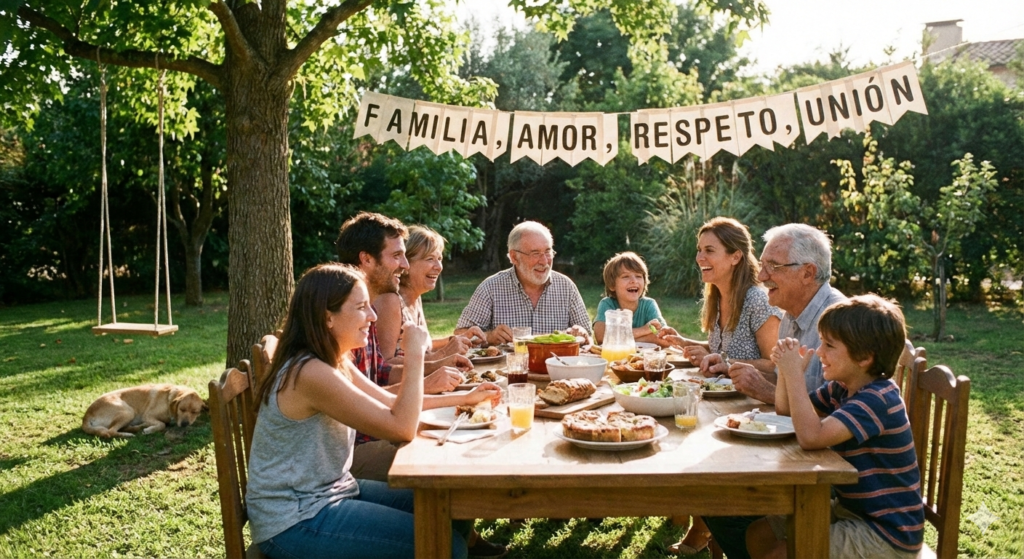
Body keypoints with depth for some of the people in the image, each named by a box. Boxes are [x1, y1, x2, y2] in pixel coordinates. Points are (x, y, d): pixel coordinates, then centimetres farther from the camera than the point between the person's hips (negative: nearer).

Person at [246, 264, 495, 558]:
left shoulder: (336, 363, 5)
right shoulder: (310, 373, -25)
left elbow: (390, 401, 17)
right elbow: (402, 428, -26)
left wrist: (463, 399, 13)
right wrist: (415, 355, -20)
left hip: (333, 491, 10)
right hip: (294, 522, -9)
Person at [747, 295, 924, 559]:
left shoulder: (878, 400, -26)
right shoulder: (841, 388, 1)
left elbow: (811, 436, -39)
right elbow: (786, 409, 12)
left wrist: (794, 373, -31)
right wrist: (787, 368, -7)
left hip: (886, 536, -9)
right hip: (849, 509, 9)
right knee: (759, 535, 7)